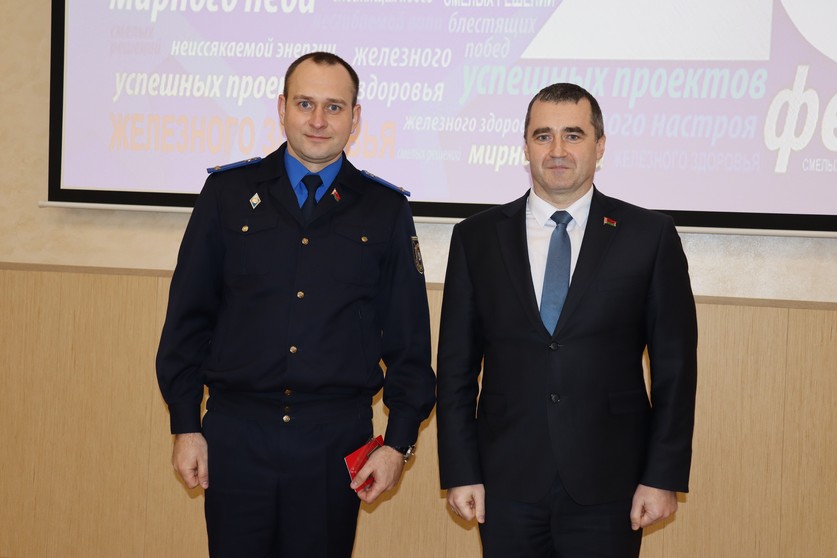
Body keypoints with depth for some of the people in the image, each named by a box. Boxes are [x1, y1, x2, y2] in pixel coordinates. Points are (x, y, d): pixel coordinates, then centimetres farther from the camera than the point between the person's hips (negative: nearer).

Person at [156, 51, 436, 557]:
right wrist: (185, 425, 1)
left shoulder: (386, 211, 4)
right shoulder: (228, 193, 3)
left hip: (336, 442, 0)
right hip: (236, 435, 0)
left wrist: (399, 442, 0)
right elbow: (188, 317, 5)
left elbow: (409, 338, 5)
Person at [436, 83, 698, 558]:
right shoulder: (476, 238, 5)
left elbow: (675, 366, 1)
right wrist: (460, 472, 0)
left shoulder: (650, 236, 0)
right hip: (507, 483, 1)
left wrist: (665, 477, -4)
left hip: (608, 484, -1)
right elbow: (456, 367, 5)